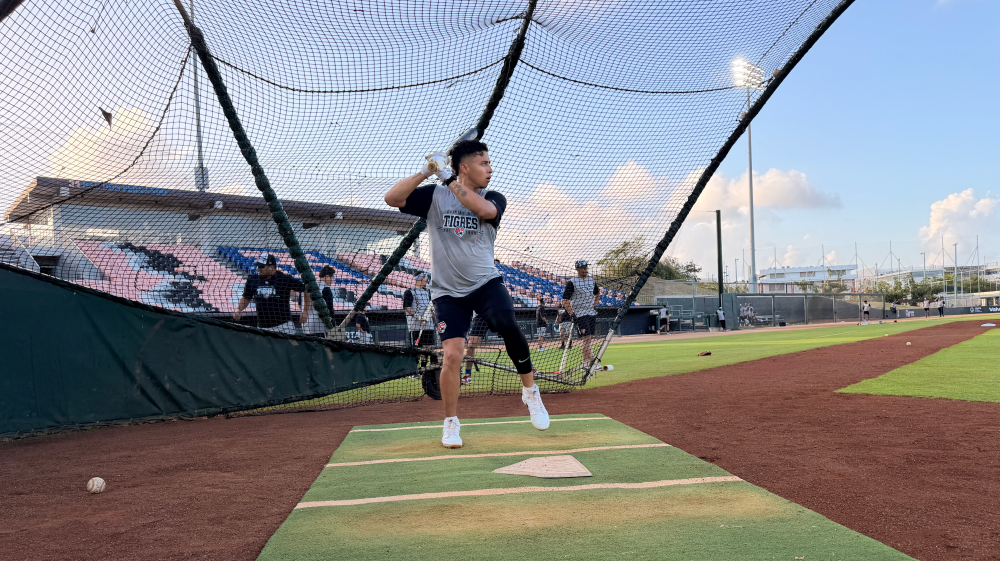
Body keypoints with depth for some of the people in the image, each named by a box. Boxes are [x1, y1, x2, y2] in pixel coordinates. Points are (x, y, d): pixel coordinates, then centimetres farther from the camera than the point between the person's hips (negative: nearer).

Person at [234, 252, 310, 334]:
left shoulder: (285, 279, -8)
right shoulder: (252, 280, 5)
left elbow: (307, 290, -4)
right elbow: (246, 298, 19)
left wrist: (305, 311, -8)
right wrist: (238, 310, 0)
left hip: (283, 326, -4)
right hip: (262, 327, 4)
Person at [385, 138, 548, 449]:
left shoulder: (493, 198, 2)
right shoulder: (434, 195, 2)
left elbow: (484, 209, -23)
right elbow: (392, 198, -9)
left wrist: (447, 178, -22)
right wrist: (427, 171, -16)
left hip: (486, 282, 0)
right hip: (448, 291, 0)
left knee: (507, 324, -28)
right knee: (452, 354, -13)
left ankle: (530, 391, -6)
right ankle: (451, 422, 9)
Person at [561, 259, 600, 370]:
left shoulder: (591, 280, 11)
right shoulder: (572, 282, -9)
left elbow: (597, 294, 29)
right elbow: (565, 301, -11)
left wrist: (595, 305, 14)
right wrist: (571, 314, -16)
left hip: (591, 313, 6)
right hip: (579, 314, -6)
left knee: (588, 338, 9)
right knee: (586, 338, -13)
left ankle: (585, 362, 16)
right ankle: (591, 361, -13)